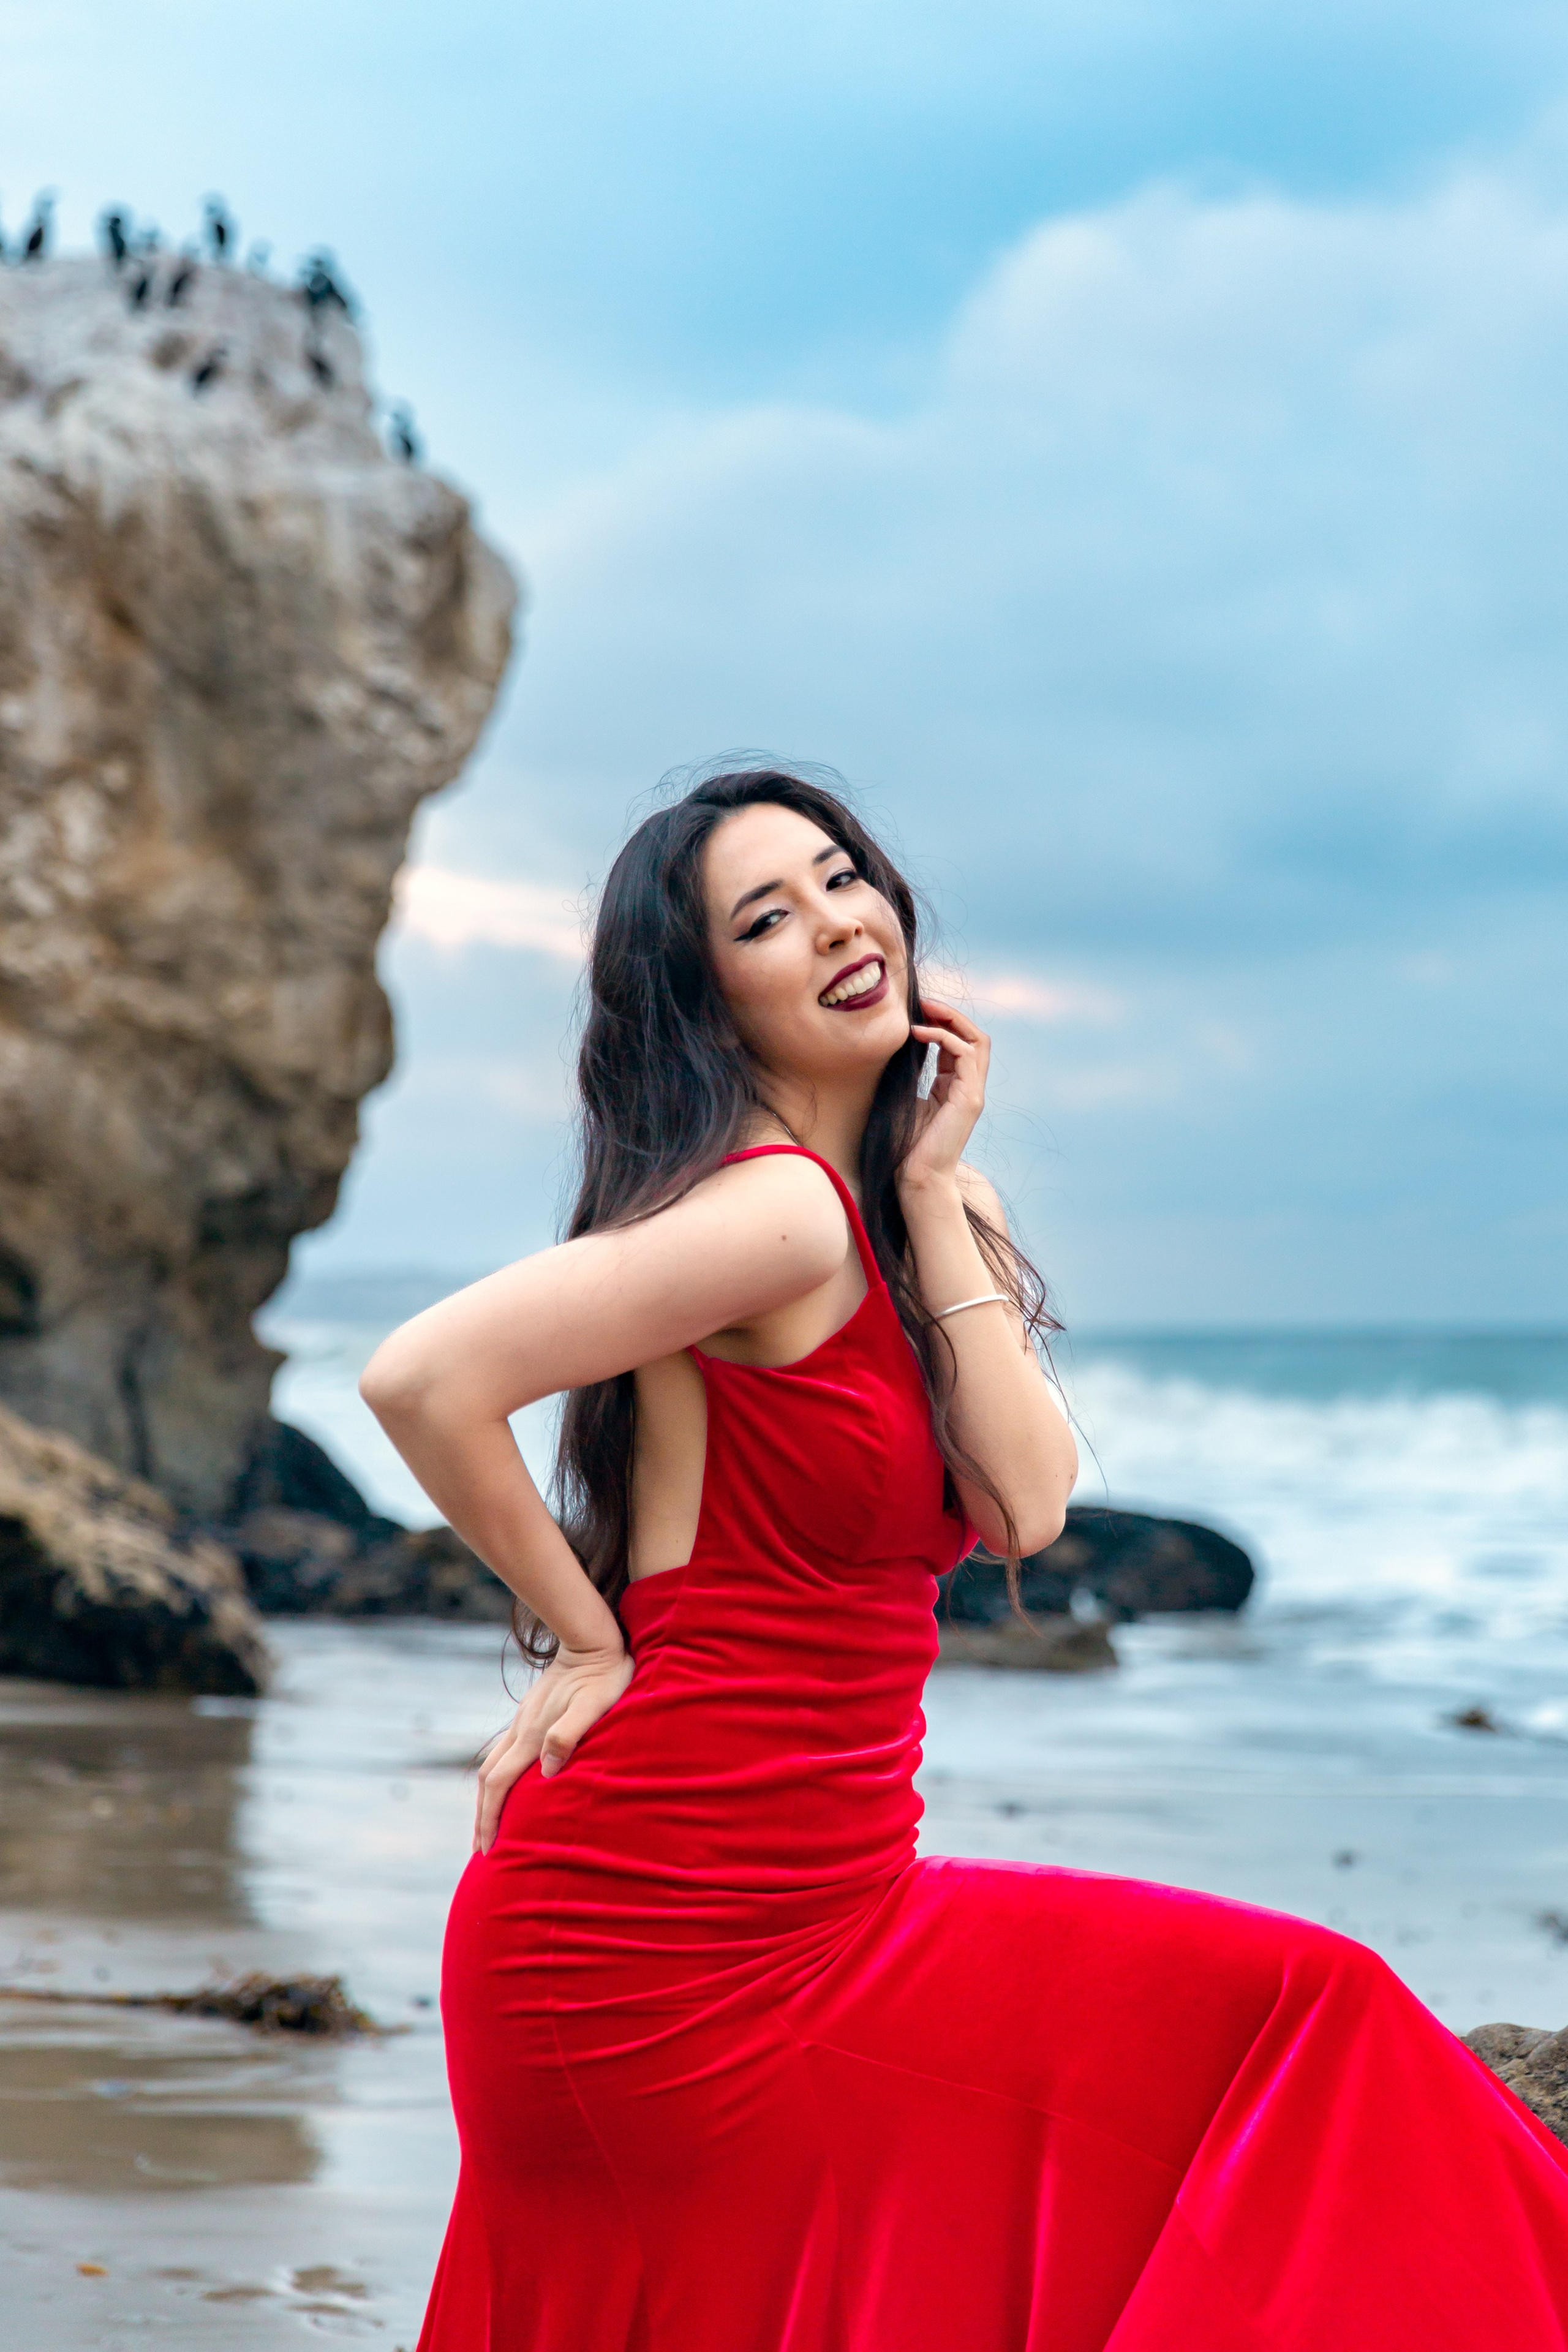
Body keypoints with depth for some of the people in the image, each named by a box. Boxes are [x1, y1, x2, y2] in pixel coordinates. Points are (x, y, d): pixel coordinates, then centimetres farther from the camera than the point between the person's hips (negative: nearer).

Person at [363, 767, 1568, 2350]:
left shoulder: (917, 1210, 13)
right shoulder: (781, 1208, -16)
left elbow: (1026, 1505, -2)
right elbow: (423, 1380, -24)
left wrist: (935, 1196, -1)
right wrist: (585, 1632, -12)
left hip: (827, 1898, 9)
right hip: (674, 1941, -9)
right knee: (1304, 2026, -6)